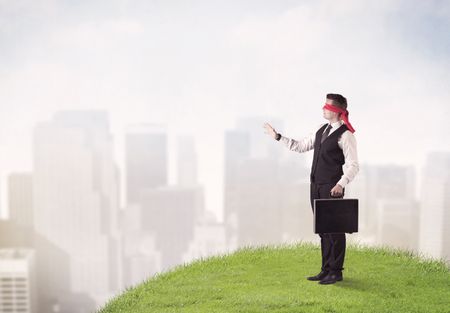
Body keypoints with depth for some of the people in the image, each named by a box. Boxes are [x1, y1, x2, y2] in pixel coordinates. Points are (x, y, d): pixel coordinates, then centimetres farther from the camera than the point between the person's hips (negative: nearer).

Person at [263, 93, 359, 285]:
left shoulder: (345, 135, -10)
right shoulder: (322, 130, 14)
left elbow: (353, 165, -14)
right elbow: (300, 146, 22)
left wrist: (341, 184, -26)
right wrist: (277, 137, 19)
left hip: (332, 188, -8)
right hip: (316, 186, 8)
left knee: (334, 229, -1)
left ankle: (336, 272, 9)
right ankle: (326, 270, 22)